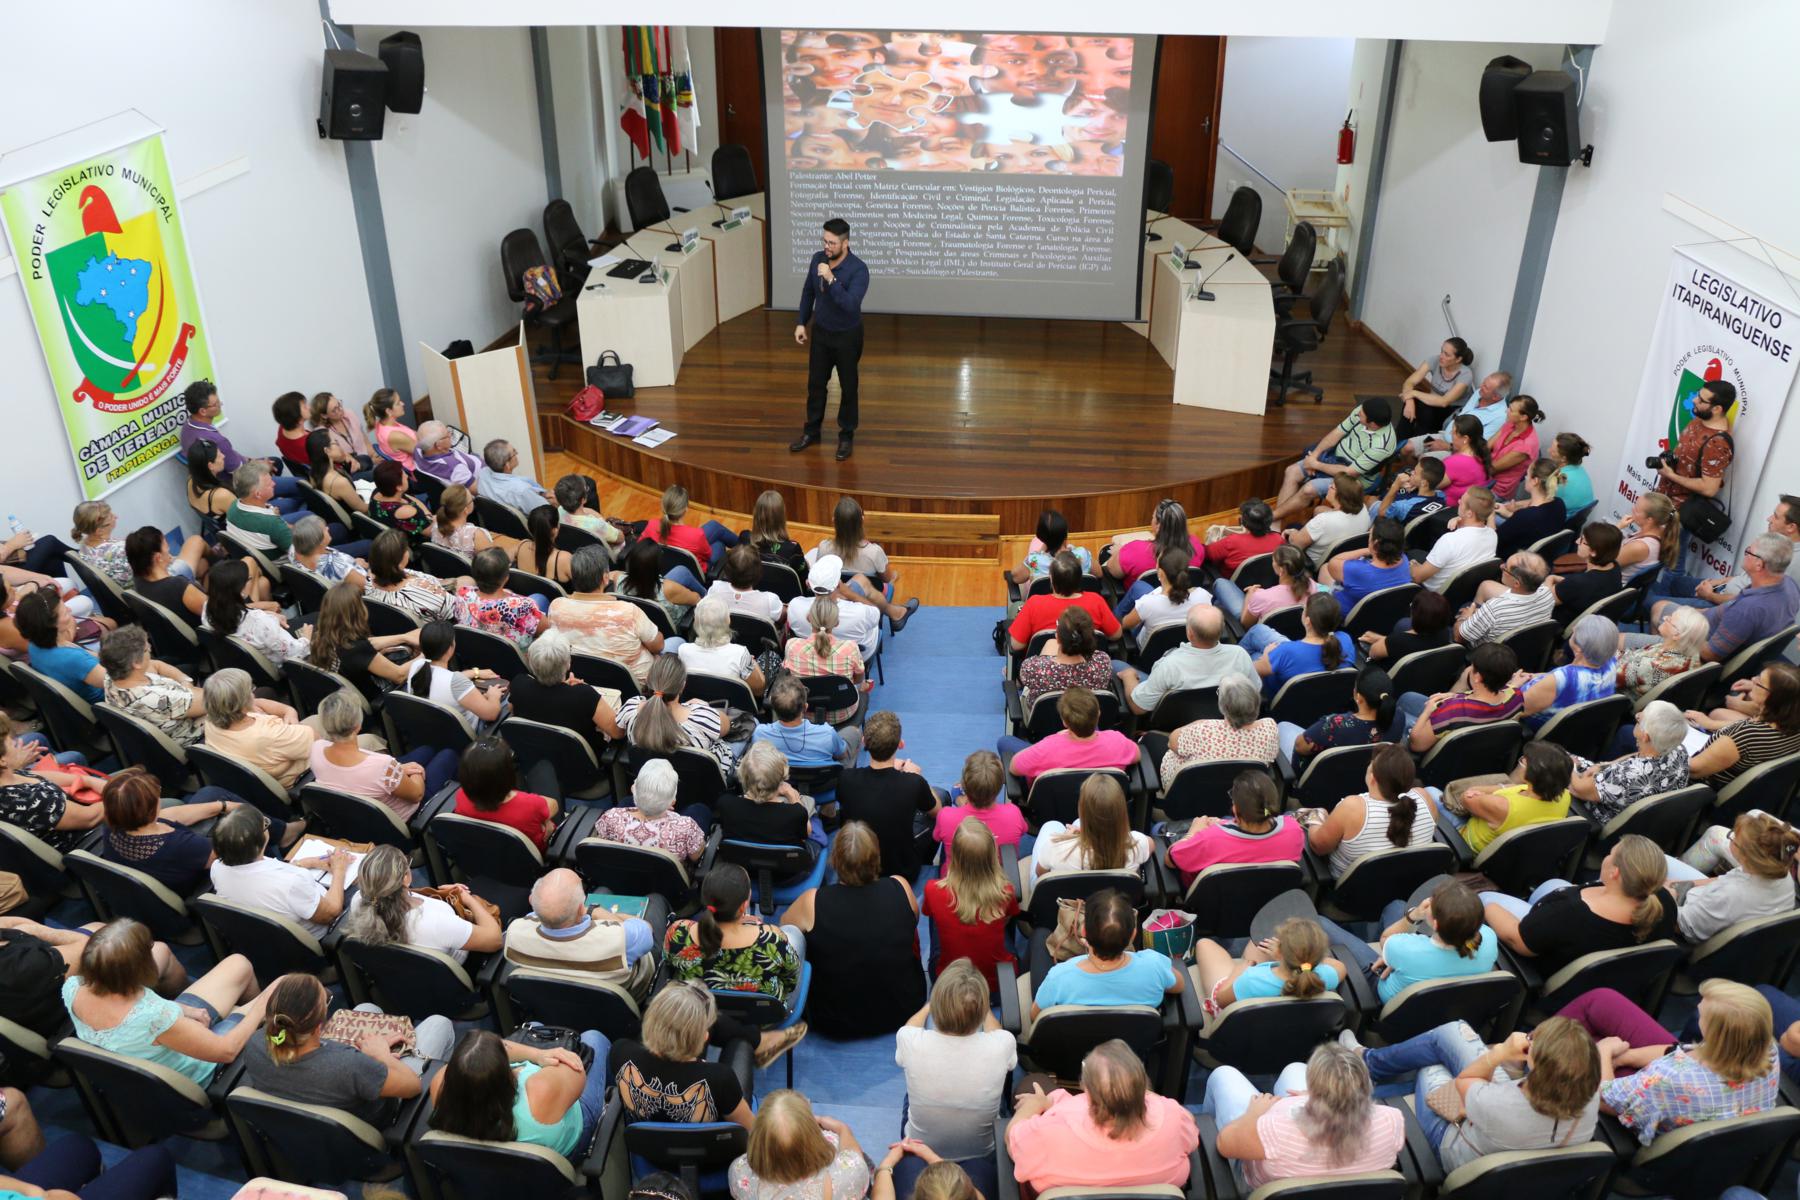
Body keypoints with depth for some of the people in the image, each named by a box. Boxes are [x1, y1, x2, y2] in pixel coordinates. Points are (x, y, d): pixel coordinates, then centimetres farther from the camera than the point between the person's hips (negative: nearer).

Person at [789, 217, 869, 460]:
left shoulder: (858, 269, -25)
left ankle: (846, 435, 26)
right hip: (820, 332, 5)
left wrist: (831, 279, -40)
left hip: (847, 336, -5)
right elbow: (808, 291, 8)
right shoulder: (817, 259, -7)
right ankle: (812, 431, 32)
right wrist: (801, 322, 6)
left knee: (847, 387, 10)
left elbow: (851, 305, -36)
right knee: (815, 383, 16)